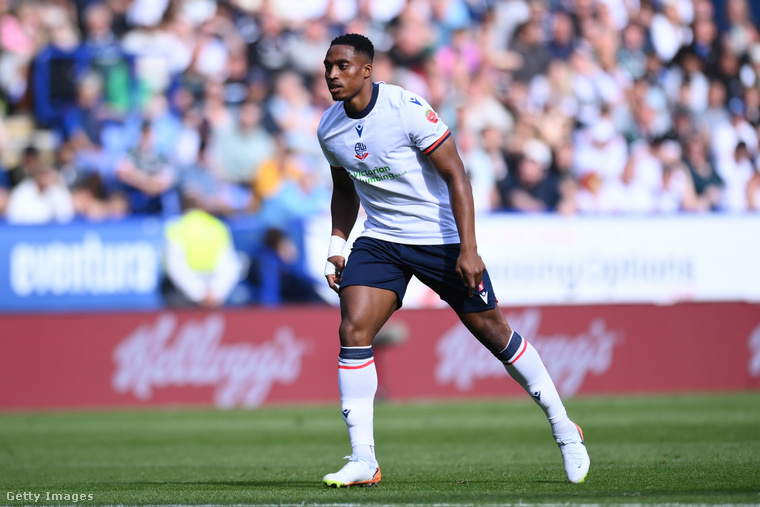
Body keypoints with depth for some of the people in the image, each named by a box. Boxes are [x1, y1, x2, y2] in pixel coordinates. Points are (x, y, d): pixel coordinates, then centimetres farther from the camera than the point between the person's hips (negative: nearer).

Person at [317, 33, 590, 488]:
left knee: (493, 331, 3)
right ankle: (363, 461, -12)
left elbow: (456, 177, -17)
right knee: (352, 331, -14)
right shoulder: (330, 129, -1)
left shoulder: (408, 110, -20)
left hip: (441, 239, -5)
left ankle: (564, 428, 21)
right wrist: (337, 246, 7)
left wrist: (468, 249, -22)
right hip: (379, 241, 5)